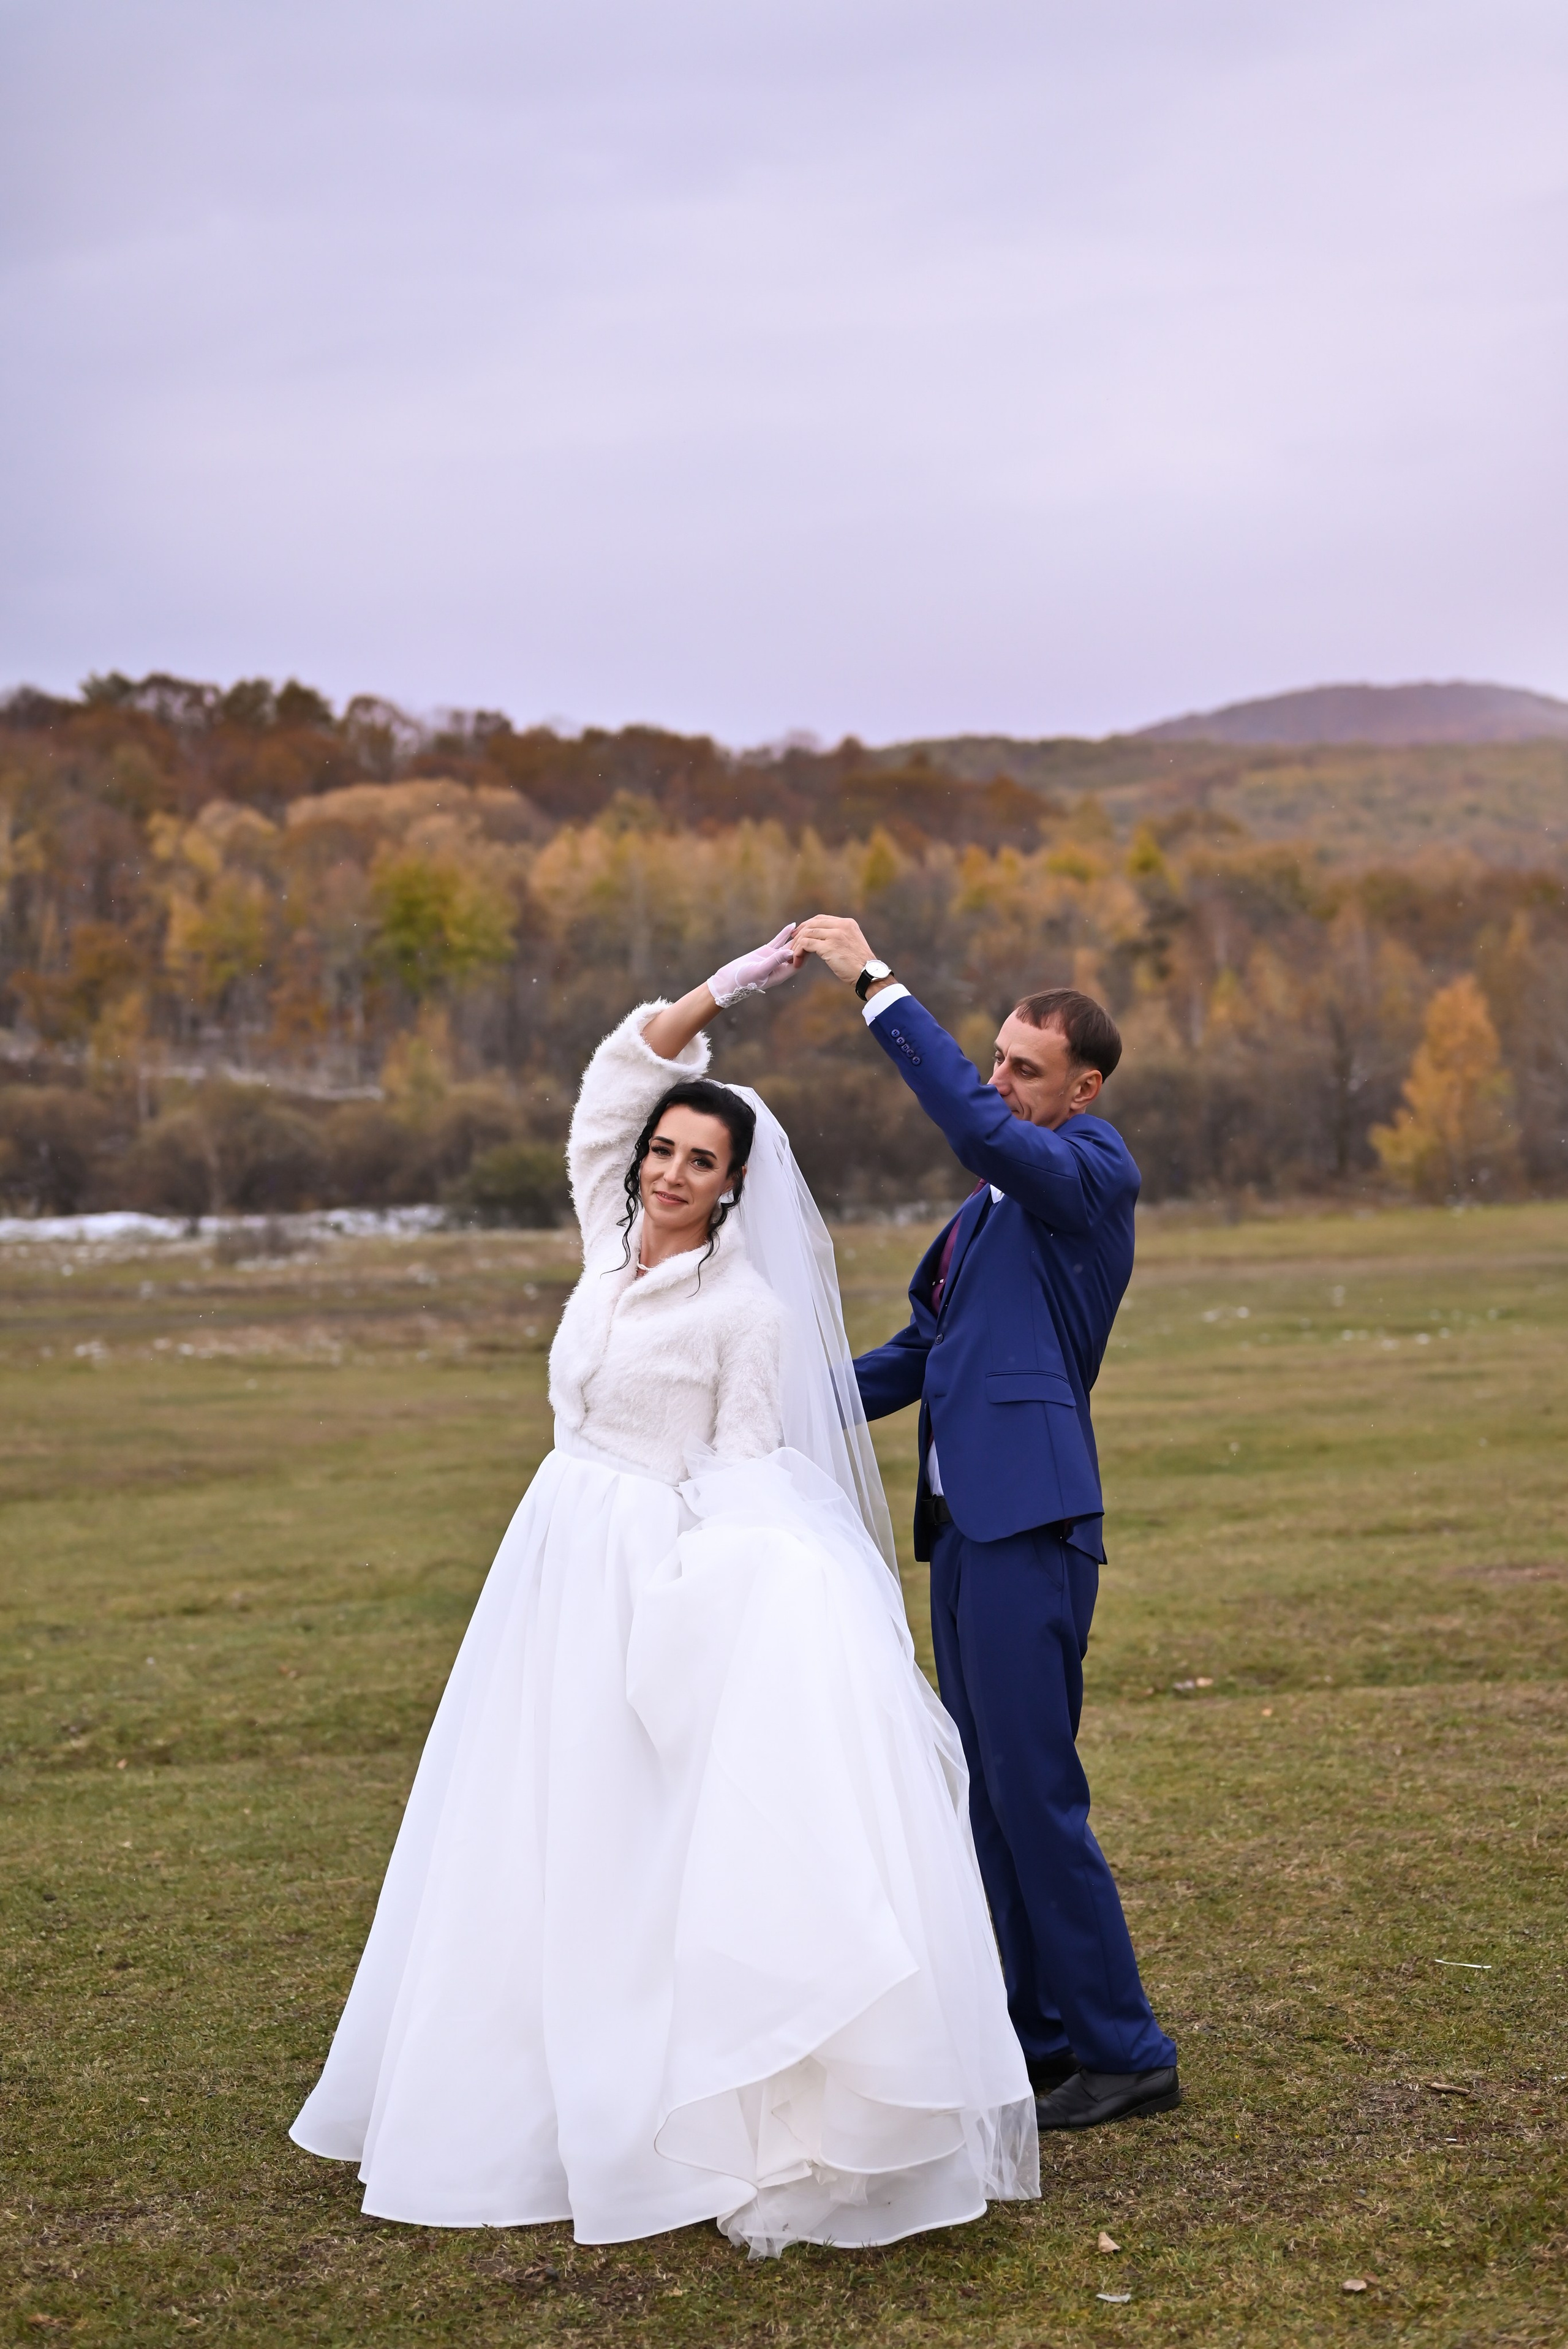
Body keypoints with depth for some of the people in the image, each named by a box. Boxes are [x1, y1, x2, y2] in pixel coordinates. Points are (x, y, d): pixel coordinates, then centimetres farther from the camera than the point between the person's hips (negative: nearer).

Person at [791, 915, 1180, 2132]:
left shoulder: (1094, 1169, -8)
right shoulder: (996, 1197, 19)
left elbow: (976, 1124, -28)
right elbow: (930, 1343, 23)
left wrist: (877, 982, -26)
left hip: (1030, 1527, -10)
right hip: (965, 1523, 10)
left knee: (1036, 1792, -7)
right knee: (991, 1793, 13)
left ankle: (1126, 2051, 2)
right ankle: (1037, 2032, 23)